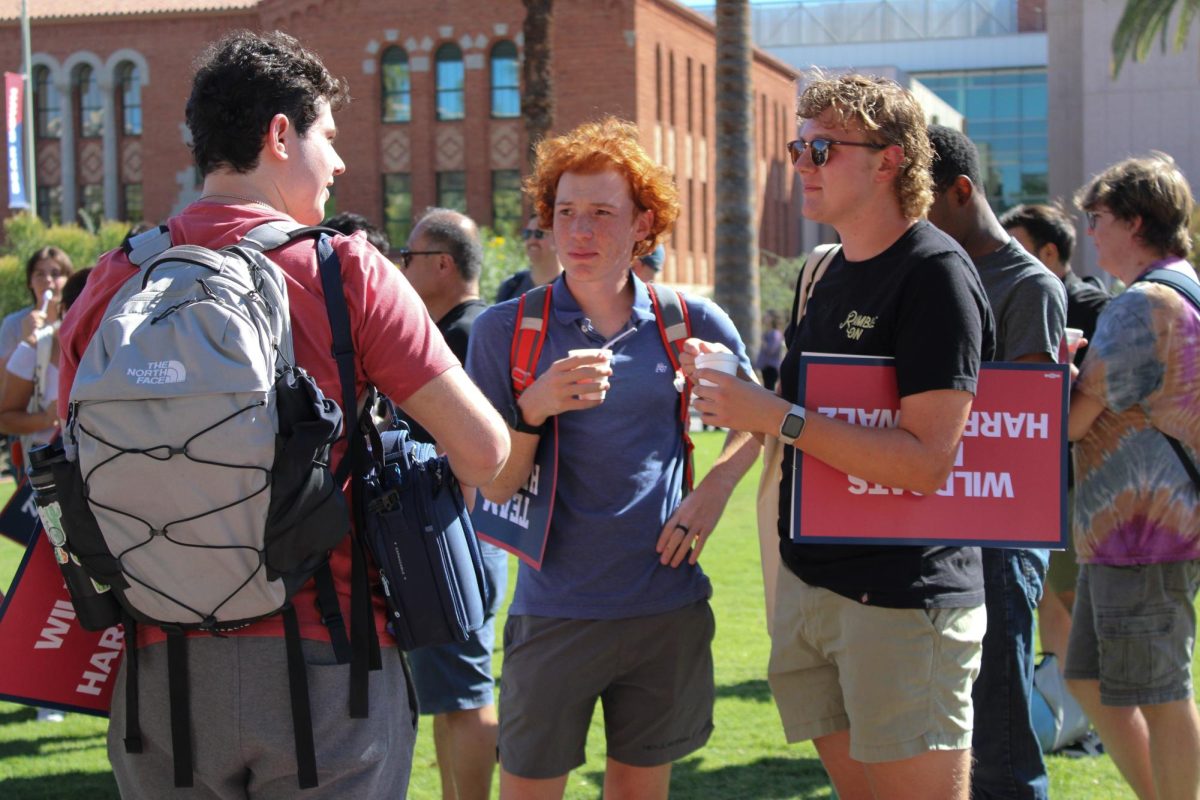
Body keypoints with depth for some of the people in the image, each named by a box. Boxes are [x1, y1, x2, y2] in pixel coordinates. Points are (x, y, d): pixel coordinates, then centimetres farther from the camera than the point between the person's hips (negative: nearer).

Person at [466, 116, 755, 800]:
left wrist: (714, 491, 1)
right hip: (555, 610, -1)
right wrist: (535, 408, -21)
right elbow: (490, 491, -3)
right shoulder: (506, 329, -3)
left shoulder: (691, 323, 1)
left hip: (669, 608, 2)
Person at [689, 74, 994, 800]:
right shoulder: (830, 274, 13)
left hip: (903, 602, -8)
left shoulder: (935, 272, -14)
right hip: (811, 586, 8)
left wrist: (776, 417, -22)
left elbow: (926, 461, -23)